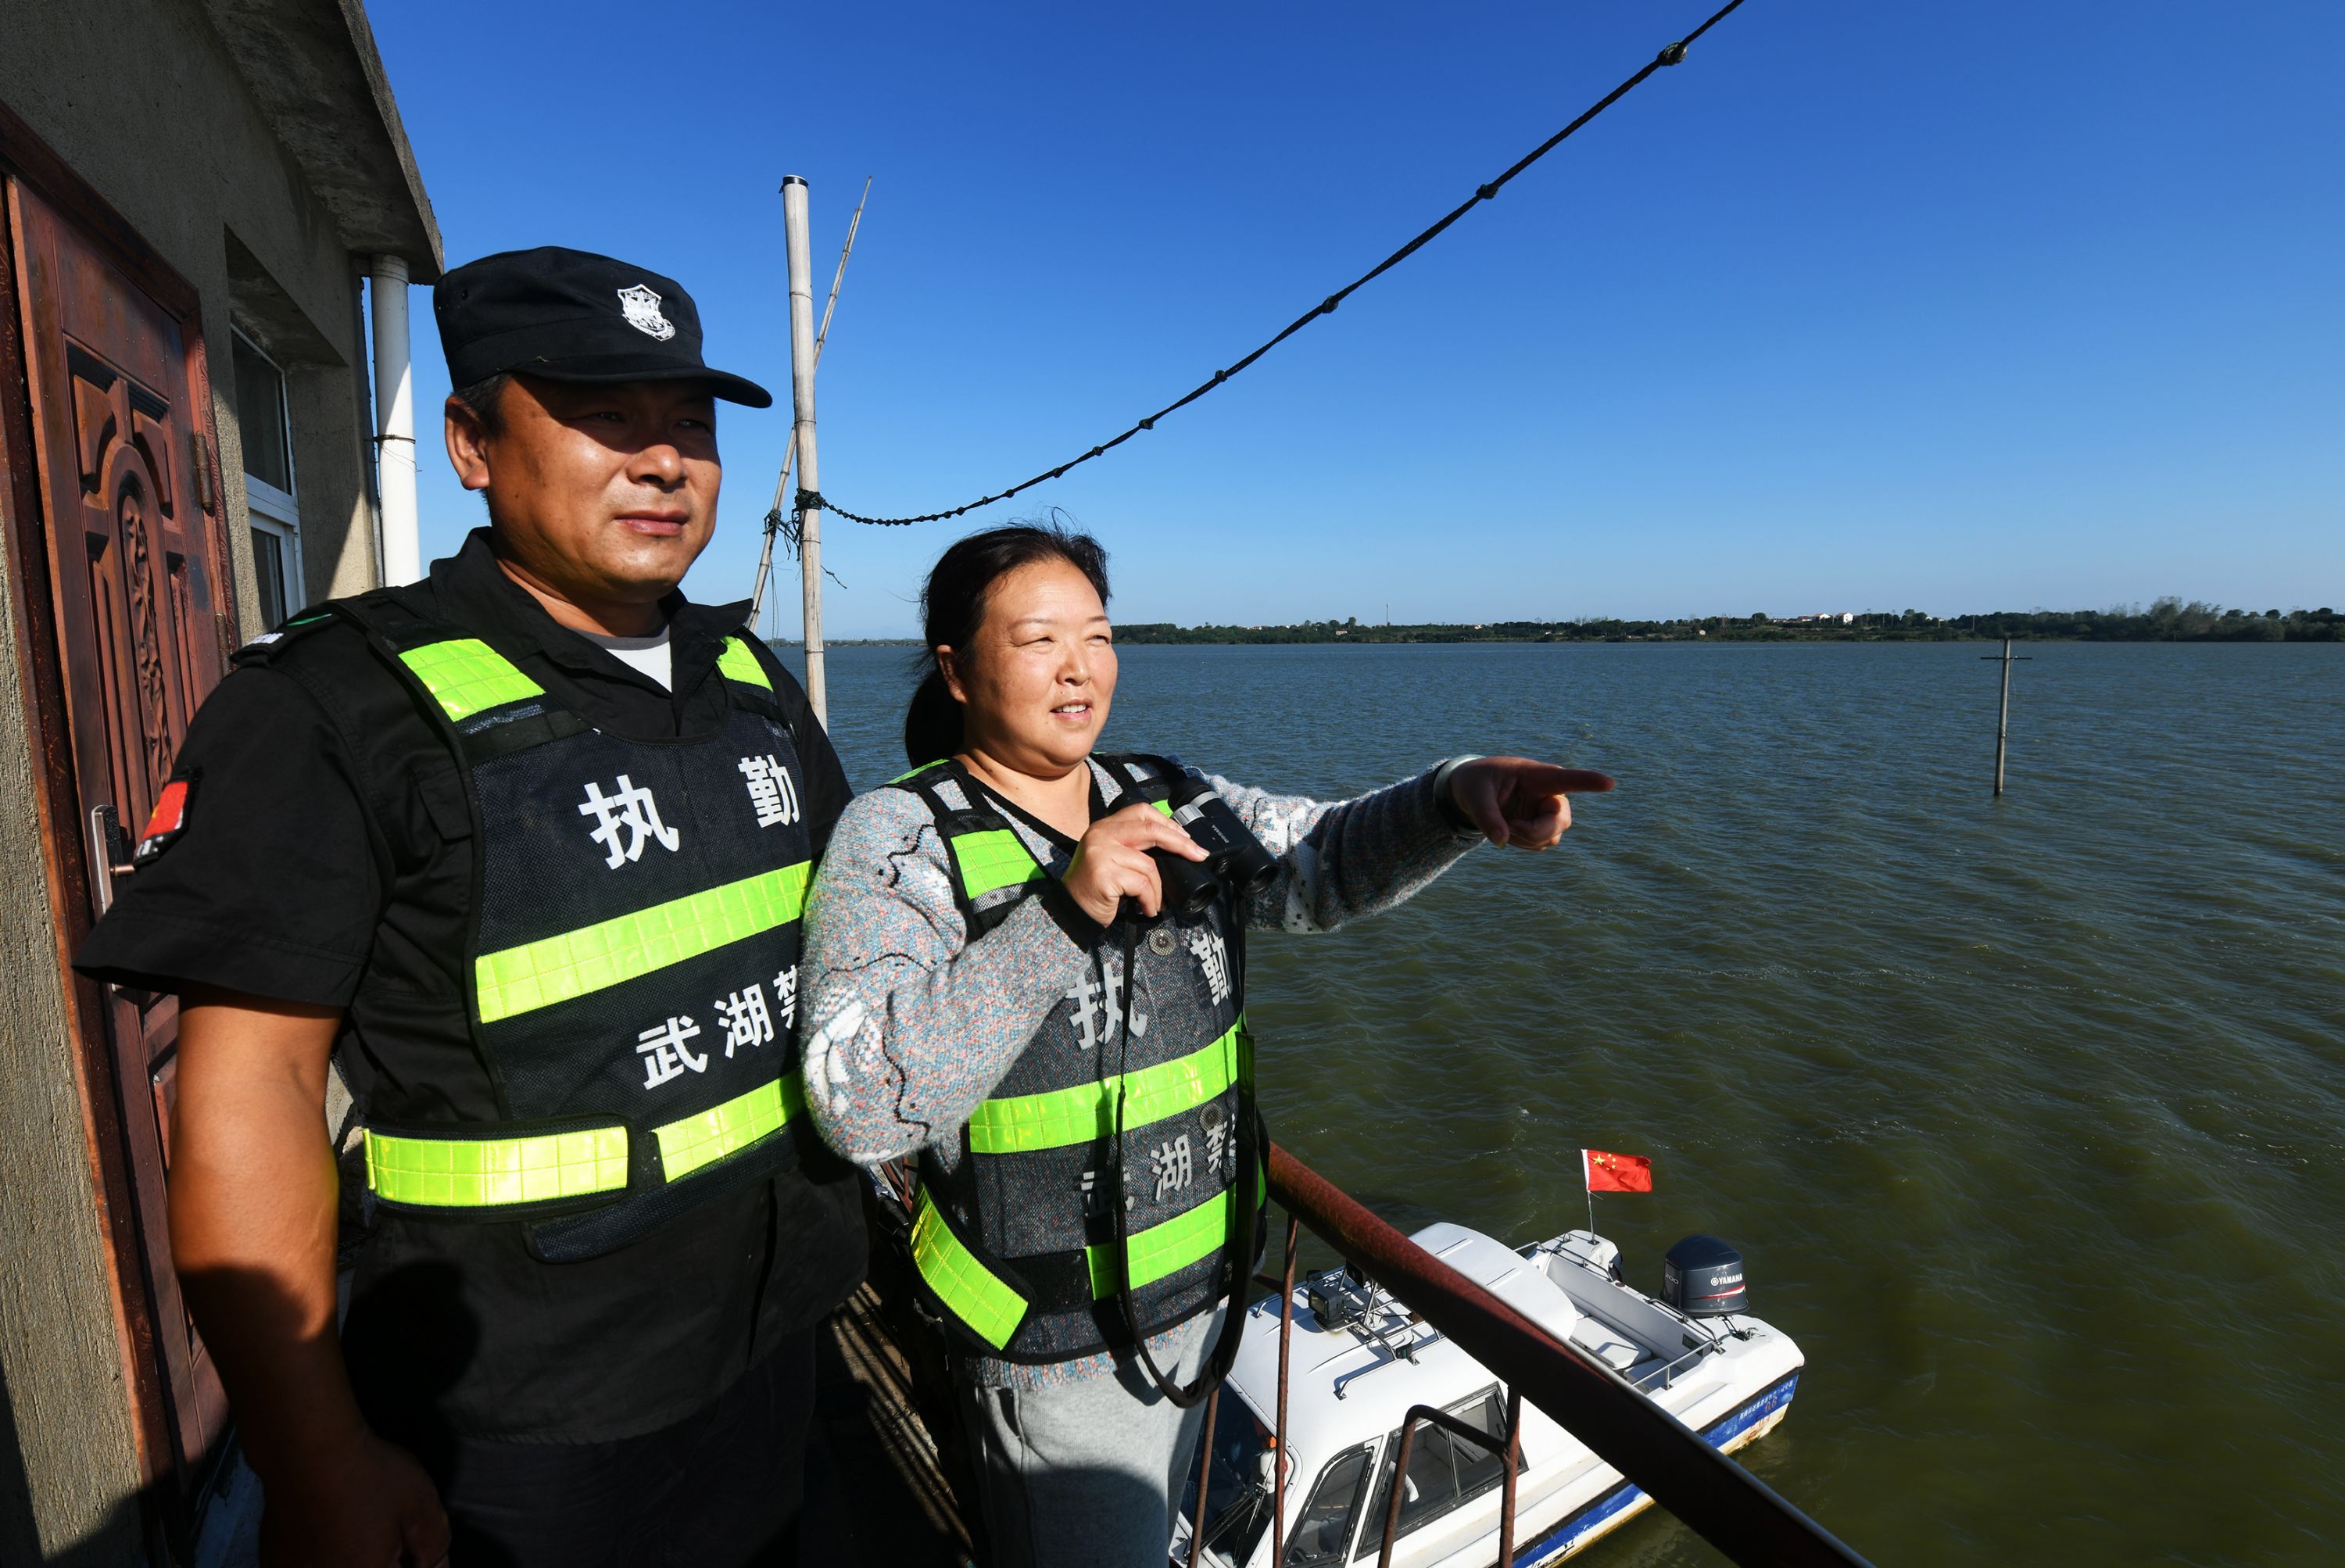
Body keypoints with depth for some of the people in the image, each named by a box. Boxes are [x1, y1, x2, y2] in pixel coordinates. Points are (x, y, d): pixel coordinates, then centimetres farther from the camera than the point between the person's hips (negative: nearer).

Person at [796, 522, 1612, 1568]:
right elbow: (862, 1108, -29)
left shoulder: (1167, 805, -1)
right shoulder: (897, 839, -18)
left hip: (1202, 1289, 6)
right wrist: (1059, 913, -38)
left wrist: (1456, 800, -29)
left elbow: (1328, 861, -10)